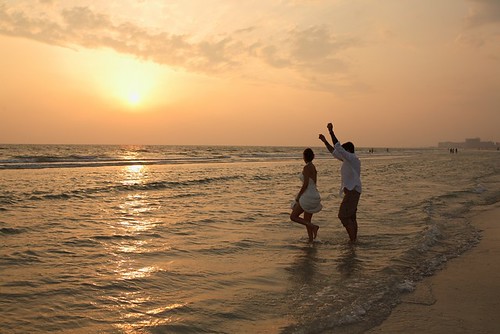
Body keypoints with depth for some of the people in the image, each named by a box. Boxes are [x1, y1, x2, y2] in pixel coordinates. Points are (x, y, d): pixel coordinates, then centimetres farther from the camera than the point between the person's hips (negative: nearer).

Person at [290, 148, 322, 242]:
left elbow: (305, 184, -19)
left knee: (293, 217, -2)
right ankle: (311, 240, 13)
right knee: (307, 221, 15)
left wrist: (298, 196, -9)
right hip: (314, 195, 9)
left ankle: (313, 226, -12)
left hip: (308, 196, -9)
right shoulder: (313, 168, 13)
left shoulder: (306, 167, -15)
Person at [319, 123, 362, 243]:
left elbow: (338, 148, -23)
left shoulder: (353, 158, -14)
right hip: (352, 191, 10)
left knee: (343, 215, -10)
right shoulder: (349, 160, 13)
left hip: (352, 191, -10)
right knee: (351, 217, 13)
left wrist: (331, 132, -23)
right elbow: (334, 152, 21)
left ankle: (352, 239, -7)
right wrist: (324, 141, 19)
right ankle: (354, 239, 19)